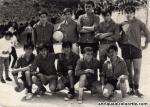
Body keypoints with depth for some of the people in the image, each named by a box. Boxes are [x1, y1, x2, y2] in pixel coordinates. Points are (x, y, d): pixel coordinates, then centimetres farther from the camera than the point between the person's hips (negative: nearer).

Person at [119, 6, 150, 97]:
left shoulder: (139, 23, -1)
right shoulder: (123, 24, 8)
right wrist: (120, 44, 12)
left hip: (136, 48, -3)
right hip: (125, 48, 3)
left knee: (137, 70, -3)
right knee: (129, 70, 8)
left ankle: (136, 89, 7)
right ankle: (131, 89, 18)